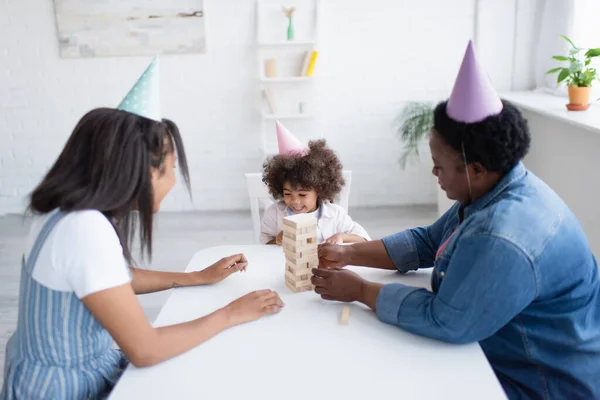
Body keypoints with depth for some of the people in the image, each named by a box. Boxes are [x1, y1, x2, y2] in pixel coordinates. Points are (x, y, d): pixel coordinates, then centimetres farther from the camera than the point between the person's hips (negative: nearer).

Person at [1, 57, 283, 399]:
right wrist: (231, 314, -16)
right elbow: (145, 350, -27)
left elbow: (119, 280, 14)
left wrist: (200, 277, 10)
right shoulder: (85, 229, -30)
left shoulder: (75, 212, -2)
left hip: (82, 369, 8)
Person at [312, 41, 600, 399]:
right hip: (504, 358, 8)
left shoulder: (502, 239, -35)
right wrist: (348, 254, -1)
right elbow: (426, 242, 7)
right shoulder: (489, 191, -3)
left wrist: (360, 290, -17)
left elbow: (443, 321, -27)